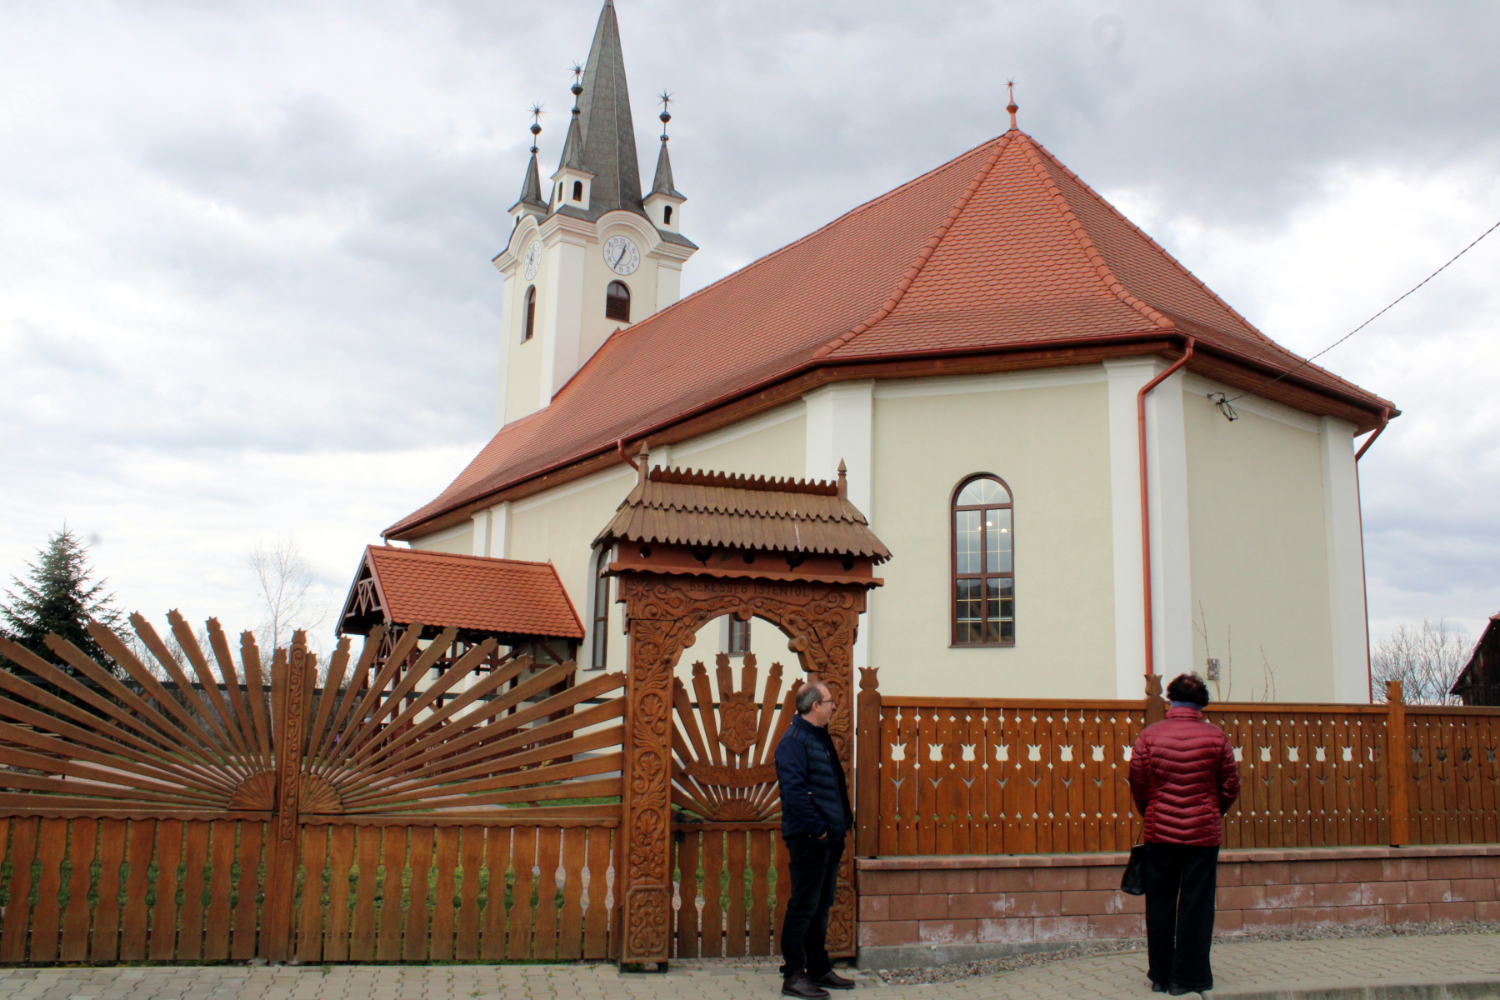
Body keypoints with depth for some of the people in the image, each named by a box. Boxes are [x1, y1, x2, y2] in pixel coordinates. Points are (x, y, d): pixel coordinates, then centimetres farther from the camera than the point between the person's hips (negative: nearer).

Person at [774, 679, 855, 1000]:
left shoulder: (822, 738, 16)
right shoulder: (794, 740, -14)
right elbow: (795, 790, -22)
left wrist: (844, 821, 12)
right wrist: (817, 828, -20)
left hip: (830, 838, 9)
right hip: (808, 839, -9)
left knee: (822, 904, 16)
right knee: (803, 905, -4)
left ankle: (819, 969, 25)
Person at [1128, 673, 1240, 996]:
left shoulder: (1149, 735, -3)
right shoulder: (1216, 736, -3)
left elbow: (1137, 784, 1)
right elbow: (1230, 787, 3)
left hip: (1159, 834, 1)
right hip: (1202, 835, -1)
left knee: (1159, 905, 10)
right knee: (1196, 905, 5)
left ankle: (1160, 975, 17)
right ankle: (1187, 977, 8)